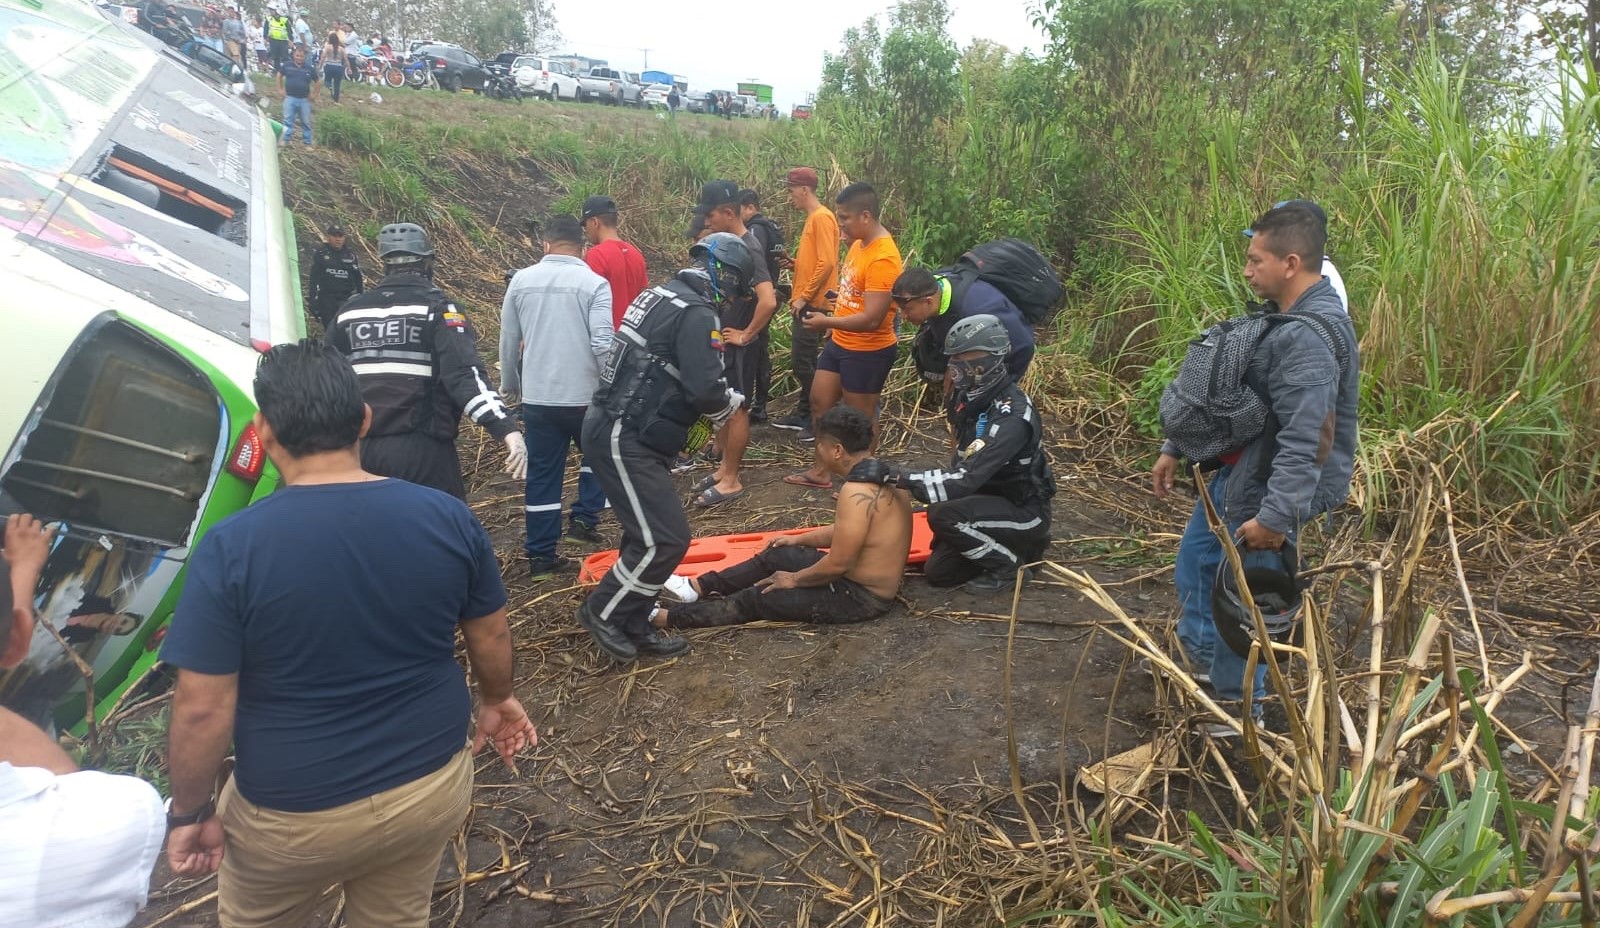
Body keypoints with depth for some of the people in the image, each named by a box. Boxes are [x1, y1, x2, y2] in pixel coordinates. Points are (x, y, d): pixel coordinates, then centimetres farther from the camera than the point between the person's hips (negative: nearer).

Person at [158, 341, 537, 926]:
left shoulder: (232, 546, -21)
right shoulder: (449, 517, -13)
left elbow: (202, 710, -17)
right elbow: (491, 640, 0)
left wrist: (192, 813, 0)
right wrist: (498, 701, 20)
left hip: (294, 813, -2)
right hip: (434, 786, 3)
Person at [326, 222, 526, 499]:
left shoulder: (350, 310, 9)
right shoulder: (437, 307, -6)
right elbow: (465, 375, -21)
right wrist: (508, 430, -29)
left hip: (363, 449, 5)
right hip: (422, 450, -5)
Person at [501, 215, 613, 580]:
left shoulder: (521, 281, 3)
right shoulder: (593, 283, -8)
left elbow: (508, 342, 9)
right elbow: (603, 343, -17)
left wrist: (511, 386, 23)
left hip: (537, 396, 3)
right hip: (585, 395, -3)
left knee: (542, 474, 10)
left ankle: (541, 557, 14)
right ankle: (584, 519, 21)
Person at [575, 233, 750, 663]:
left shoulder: (660, 296, 15)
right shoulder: (696, 313, -15)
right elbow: (705, 389, -23)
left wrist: (714, 398, 11)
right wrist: (730, 401, 0)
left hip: (615, 428, 10)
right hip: (626, 440, -10)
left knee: (650, 533, 16)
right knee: (665, 540, -4)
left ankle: (634, 626, 25)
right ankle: (601, 612, 12)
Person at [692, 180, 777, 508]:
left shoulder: (748, 249, -21)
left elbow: (768, 301, -33)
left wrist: (746, 334, -21)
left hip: (738, 344, -9)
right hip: (722, 340, 9)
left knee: (735, 409, 1)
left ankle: (731, 481, 11)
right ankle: (724, 467, 30)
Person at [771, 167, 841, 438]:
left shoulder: (822, 218, -14)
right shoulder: (813, 219, 17)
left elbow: (827, 263, -21)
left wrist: (805, 297, -18)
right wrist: (794, 264, 6)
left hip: (812, 304, -10)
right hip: (804, 303, 10)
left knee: (803, 363, -8)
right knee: (802, 362, 14)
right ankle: (803, 415, 22)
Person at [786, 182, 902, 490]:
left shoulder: (883, 259, -25)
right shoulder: (859, 243, 3)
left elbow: (872, 319, -28)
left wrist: (827, 322, -17)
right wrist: (834, 324, 7)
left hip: (867, 351, -9)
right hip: (840, 343, 10)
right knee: (819, 401, 17)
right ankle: (820, 471, 32)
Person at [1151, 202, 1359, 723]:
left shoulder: (1311, 337, -27)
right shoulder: (1277, 314, 7)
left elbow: (1306, 440, -32)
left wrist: (1275, 516, -31)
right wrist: (1175, 449, 16)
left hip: (1270, 485, -10)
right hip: (1236, 468, 10)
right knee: (1194, 560, 23)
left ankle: (1238, 705, 24)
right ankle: (1199, 656, 44)